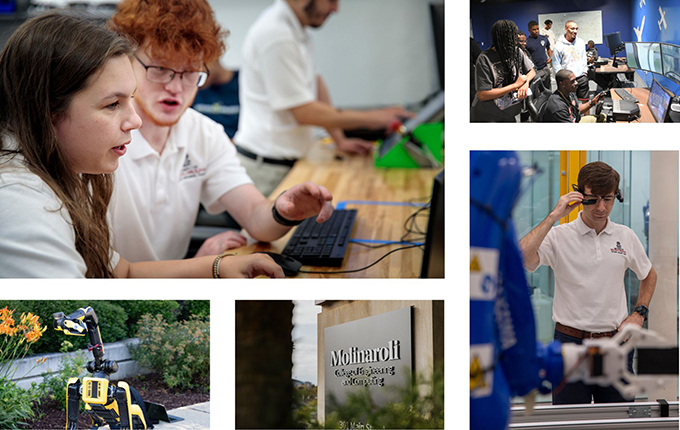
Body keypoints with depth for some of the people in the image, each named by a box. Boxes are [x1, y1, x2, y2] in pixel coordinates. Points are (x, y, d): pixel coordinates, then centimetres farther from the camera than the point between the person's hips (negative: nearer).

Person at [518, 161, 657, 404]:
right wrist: (553, 216, -23)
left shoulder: (626, 237, 6)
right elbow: (521, 259, -24)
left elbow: (649, 275, 23)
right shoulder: (559, 236, -5)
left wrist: (639, 314, 8)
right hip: (571, 342, -3)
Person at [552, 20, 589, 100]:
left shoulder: (581, 42, 9)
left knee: (585, 99, 8)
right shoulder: (559, 45, -6)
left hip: (582, 77, 4)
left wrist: (585, 71, 13)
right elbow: (556, 64, -4)